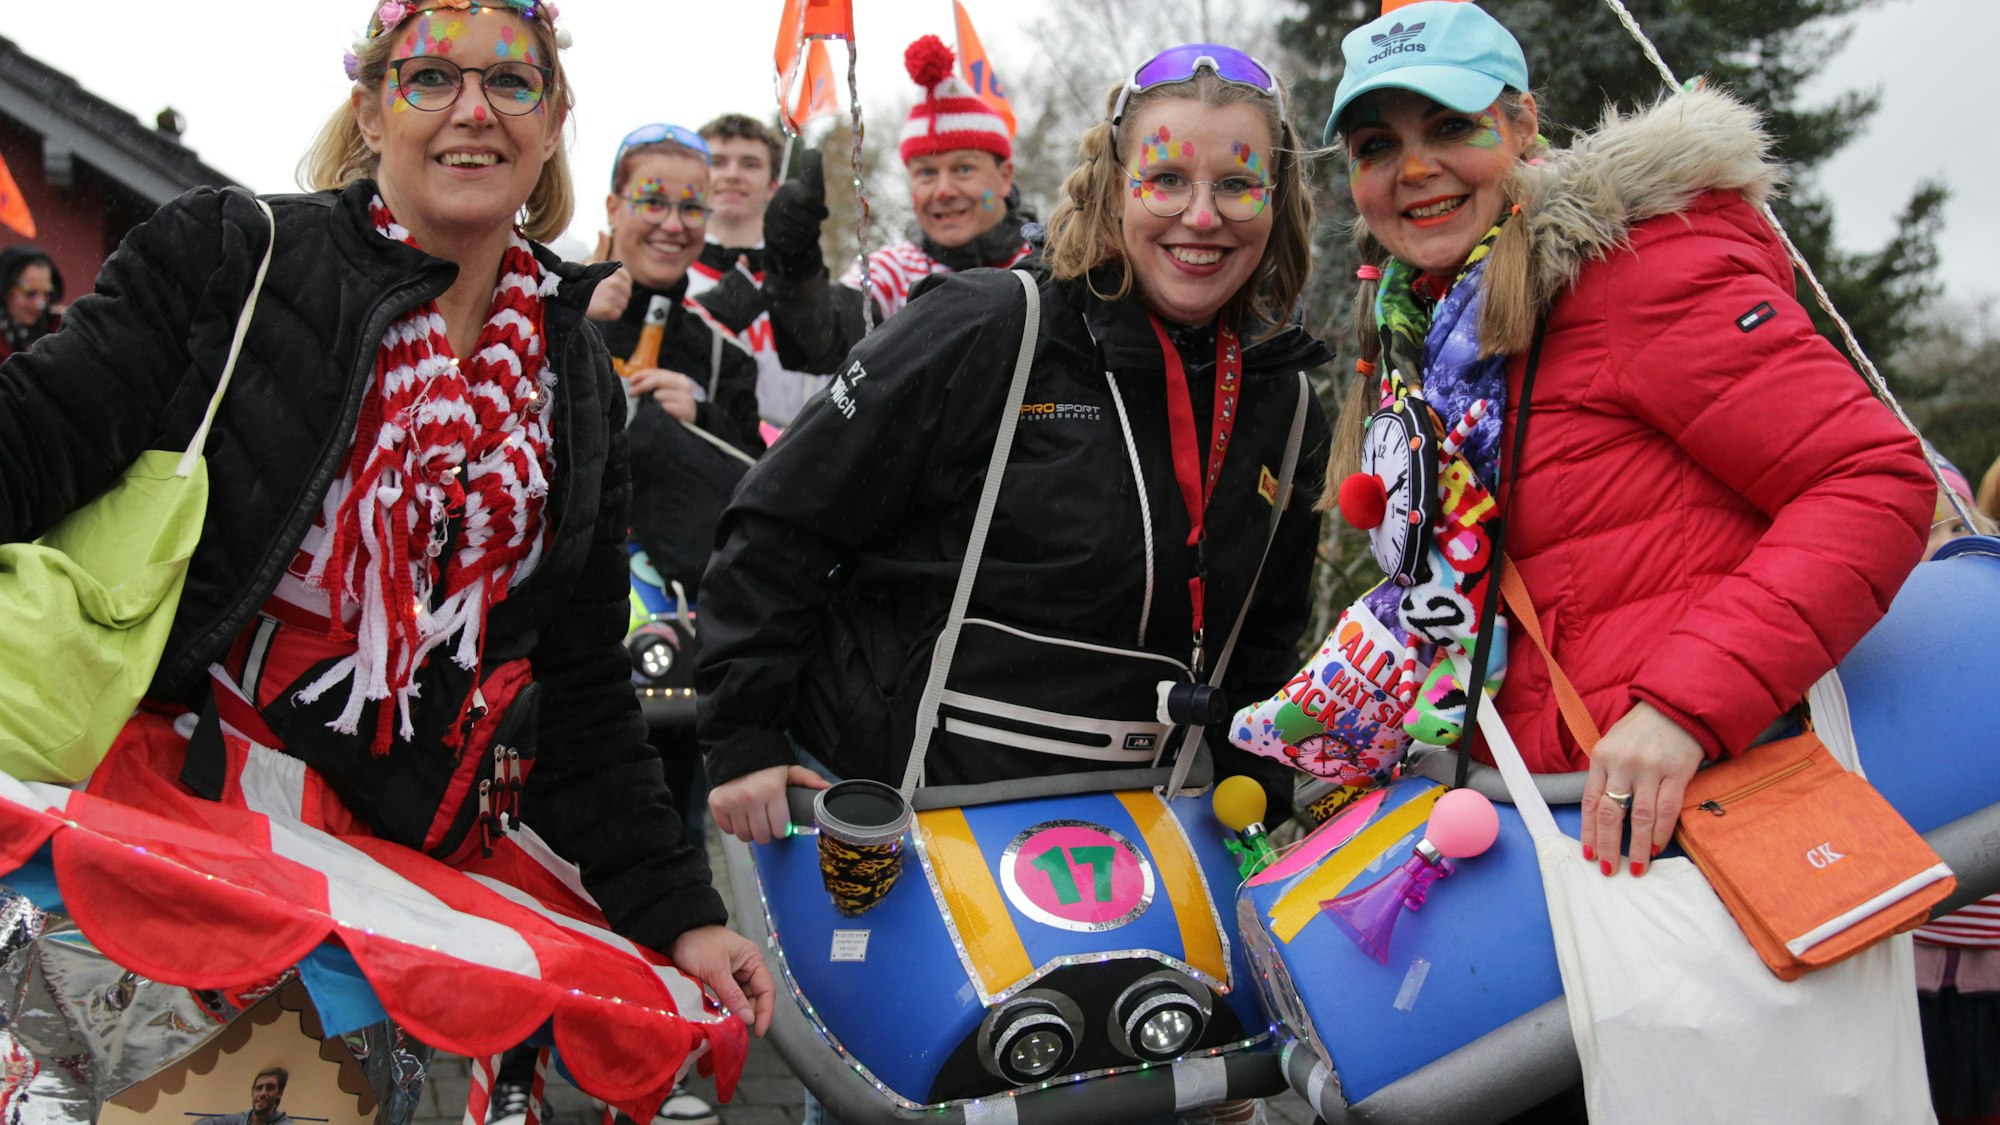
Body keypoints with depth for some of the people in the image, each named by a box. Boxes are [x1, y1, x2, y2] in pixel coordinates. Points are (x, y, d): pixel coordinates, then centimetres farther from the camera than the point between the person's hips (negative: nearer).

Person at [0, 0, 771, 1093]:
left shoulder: (576, 388, 11)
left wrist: (674, 909, 8)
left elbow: (582, 688, 13)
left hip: (413, 855, 4)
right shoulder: (229, 258, -1)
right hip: (166, 803, -3)